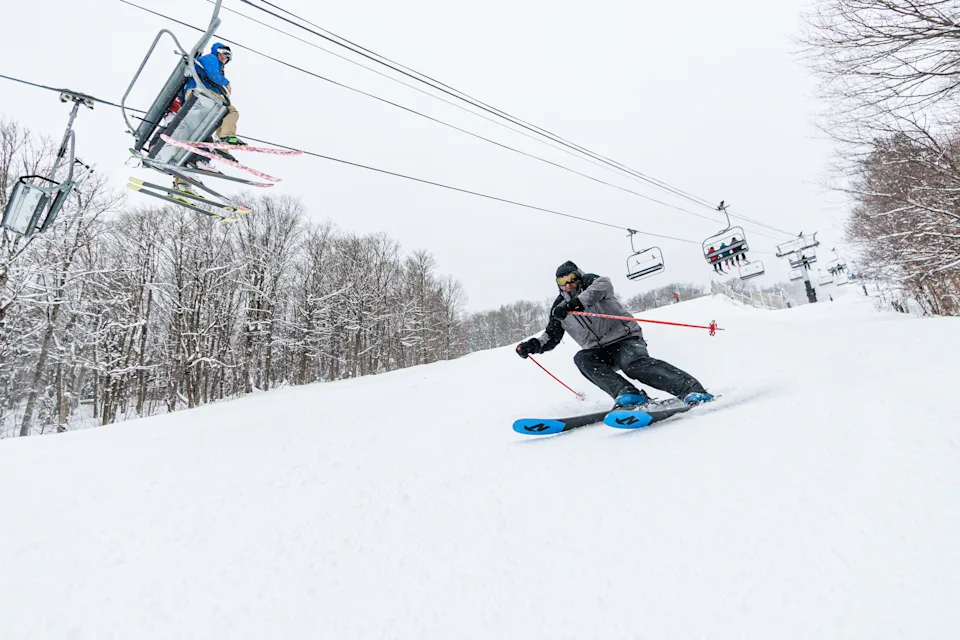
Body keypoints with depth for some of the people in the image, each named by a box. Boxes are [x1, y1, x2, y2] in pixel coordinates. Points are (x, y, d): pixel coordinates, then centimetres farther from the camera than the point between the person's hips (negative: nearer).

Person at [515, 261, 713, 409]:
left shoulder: (589, 283, 0)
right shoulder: (559, 306, 13)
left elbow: (604, 284, -25)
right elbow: (552, 336, 14)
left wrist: (574, 303, -37)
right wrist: (532, 345, -6)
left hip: (626, 339, -4)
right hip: (600, 352, 5)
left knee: (634, 363, -33)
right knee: (582, 358, -26)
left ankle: (692, 390, -34)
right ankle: (628, 394, -38)